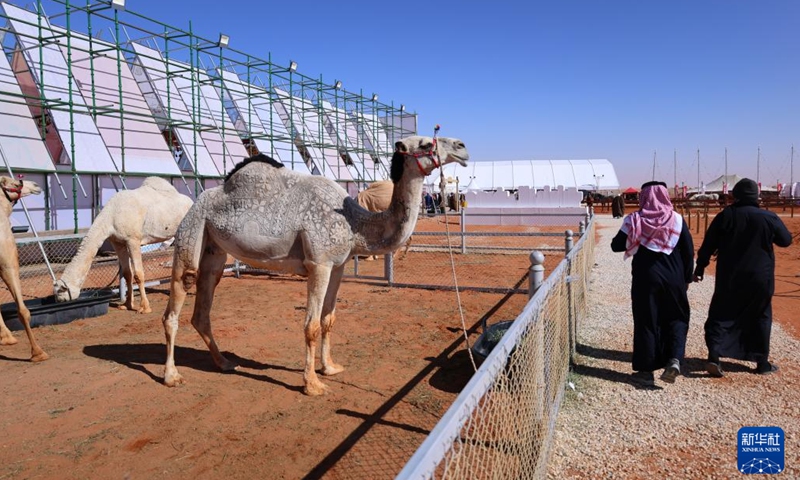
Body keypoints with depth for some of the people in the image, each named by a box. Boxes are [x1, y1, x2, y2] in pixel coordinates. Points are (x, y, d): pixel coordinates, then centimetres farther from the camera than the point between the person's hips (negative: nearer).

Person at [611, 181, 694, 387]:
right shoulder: (677, 220, -1)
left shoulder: (634, 220, -6)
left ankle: (646, 371, 11)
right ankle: (674, 359, -1)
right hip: (673, 278, 1)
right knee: (676, 318, 17)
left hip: (645, 278, -1)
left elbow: (617, 246, -1)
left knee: (646, 321, 7)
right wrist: (687, 278, 11)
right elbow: (689, 252, 1)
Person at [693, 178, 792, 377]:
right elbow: (786, 240, 11)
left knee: (721, 316, 5)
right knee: (760, 317, 15)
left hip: (729, 278, 0)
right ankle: (762, 362, 21)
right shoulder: (769, 218, -5)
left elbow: (708, 246, -5)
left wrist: (699, 268, 4)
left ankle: (714, 356, -10)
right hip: (760, 278, 1)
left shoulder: (725, 216, -5)